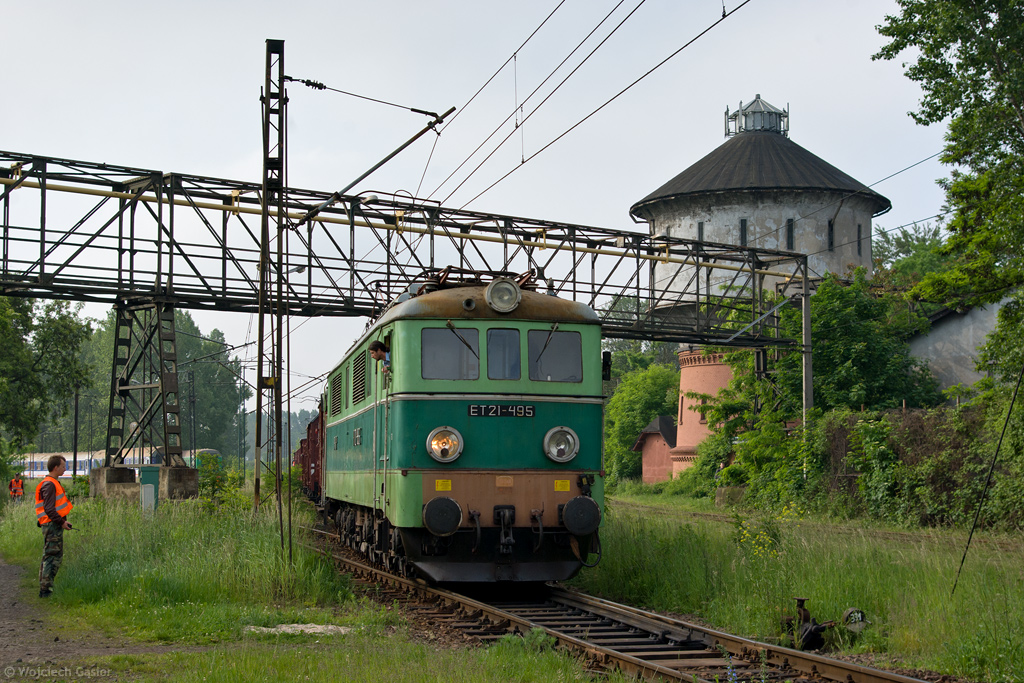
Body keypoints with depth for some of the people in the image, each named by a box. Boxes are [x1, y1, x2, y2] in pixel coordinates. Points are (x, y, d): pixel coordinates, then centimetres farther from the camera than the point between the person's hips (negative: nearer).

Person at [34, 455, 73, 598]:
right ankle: (45, 590, -5)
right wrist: (61, 522, -17)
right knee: (53, 557, -8)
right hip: (53, 526, -11)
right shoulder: (49, 484, -14)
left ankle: (44, 589, 19)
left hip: (55, 525, 11)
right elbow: (49, 508, -21)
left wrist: (63, 521, 16)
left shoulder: (53, 483, 18)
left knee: (50, 557, 14)